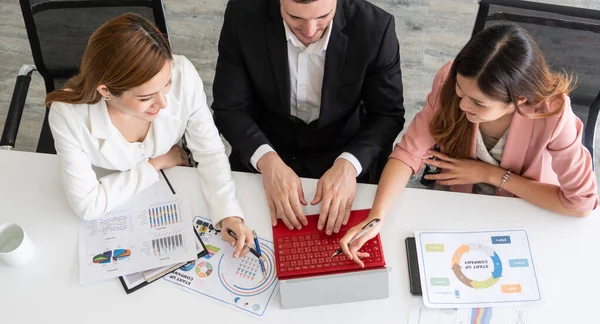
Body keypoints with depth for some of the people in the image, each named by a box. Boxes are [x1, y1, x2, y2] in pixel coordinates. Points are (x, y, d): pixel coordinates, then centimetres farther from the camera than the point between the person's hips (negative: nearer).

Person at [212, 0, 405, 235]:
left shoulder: (375, 27, -19)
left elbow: (388, 114, -10)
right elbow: (230, 108, -13)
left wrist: (349, 165, -29)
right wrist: (267, 160, -31)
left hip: (343, 154, 0)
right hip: (264, 150, 1)